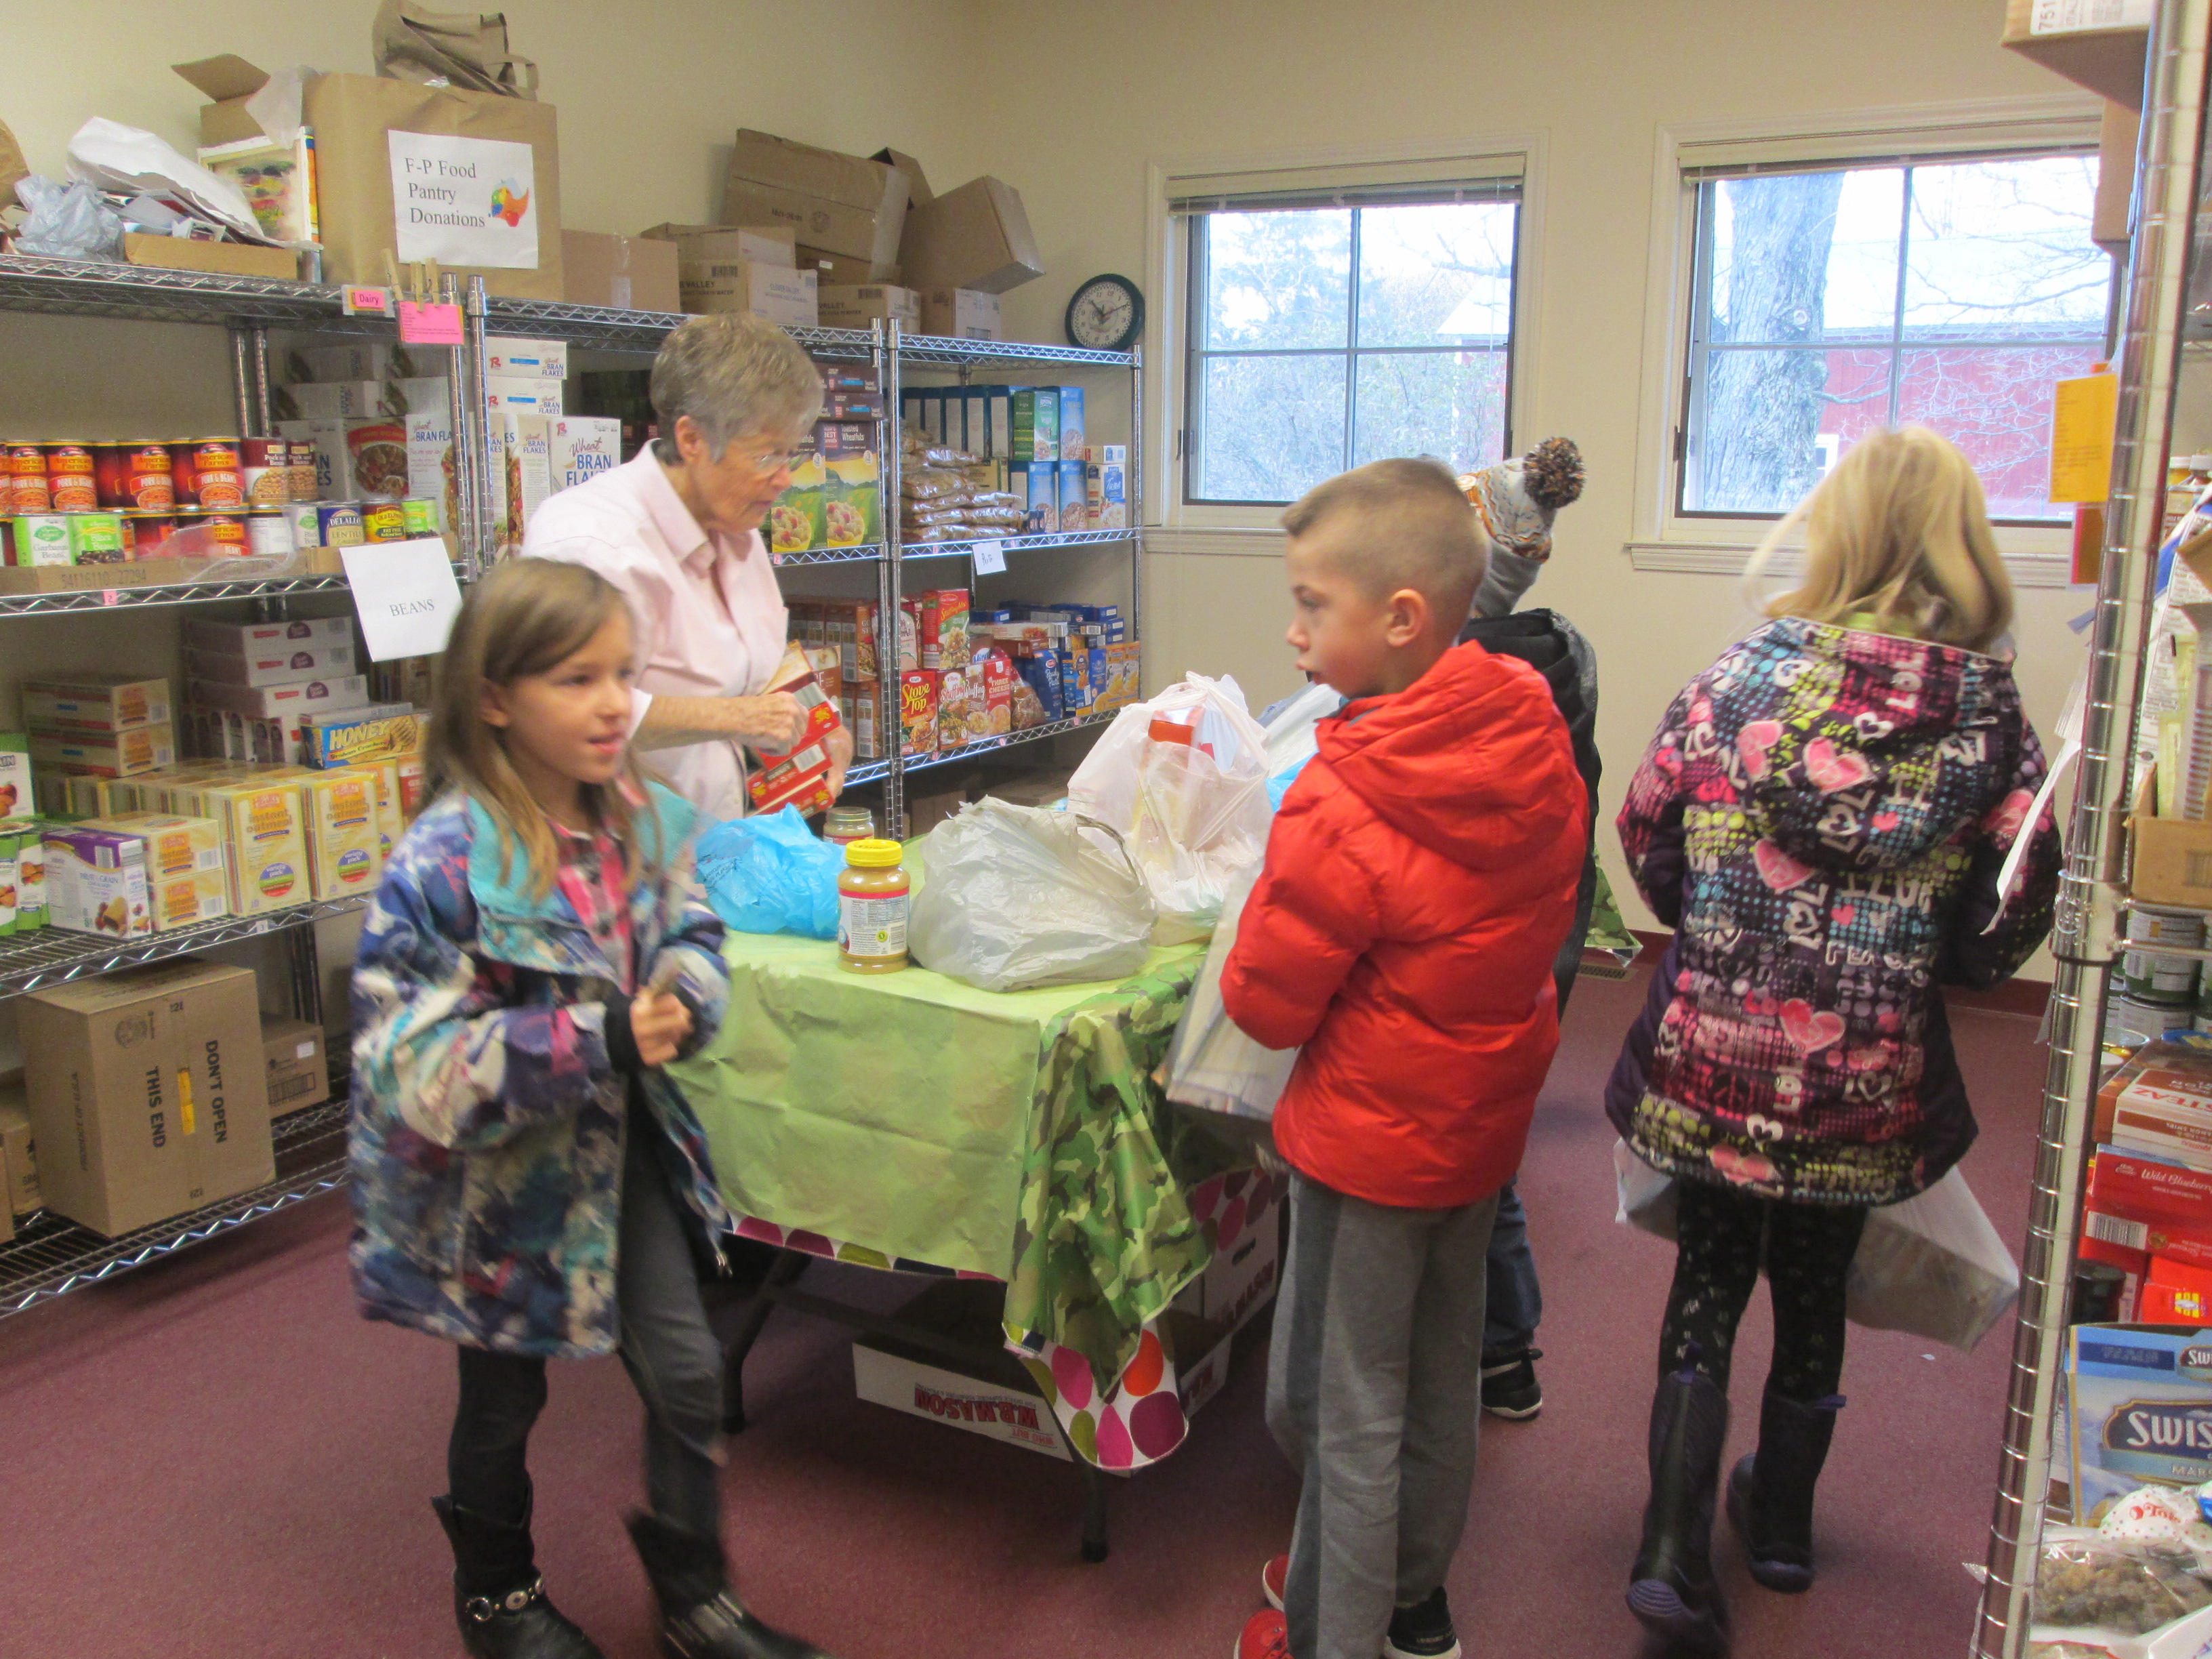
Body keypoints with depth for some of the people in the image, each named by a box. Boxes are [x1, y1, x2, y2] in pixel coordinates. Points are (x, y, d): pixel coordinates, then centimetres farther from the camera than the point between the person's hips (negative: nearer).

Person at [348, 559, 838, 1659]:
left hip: (620, 1143, 5)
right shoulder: (445, 865, -27)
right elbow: (408, 1056, -29)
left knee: (685, 1372, 9)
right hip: (502, 1173, -5)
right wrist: (593, 1040, -34)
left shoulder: (640, 820, -8)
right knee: (504, 1398, 17)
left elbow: (692, 932, 6)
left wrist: (681, 997, -18)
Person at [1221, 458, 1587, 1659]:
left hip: (1373, 1138, -8)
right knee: (1443, 1373, 23)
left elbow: (1266, 1004, -18)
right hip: (1487, 1114, 8)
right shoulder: (1538, 750, -5)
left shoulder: (1344, 809, -28)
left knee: (1338, 1405, 10)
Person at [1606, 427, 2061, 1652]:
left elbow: (1645, 823, -1)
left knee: (1709, 1276, 14)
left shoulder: (1749, 667, -7)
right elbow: (2022, 896, -2)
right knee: (1814, 1286, 20)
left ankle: (1675, 1551, 7)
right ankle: (1781, 1526, 40)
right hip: (1869, 1060, 1)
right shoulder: (1984, 707, -5)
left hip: (1716, 1040, -1)